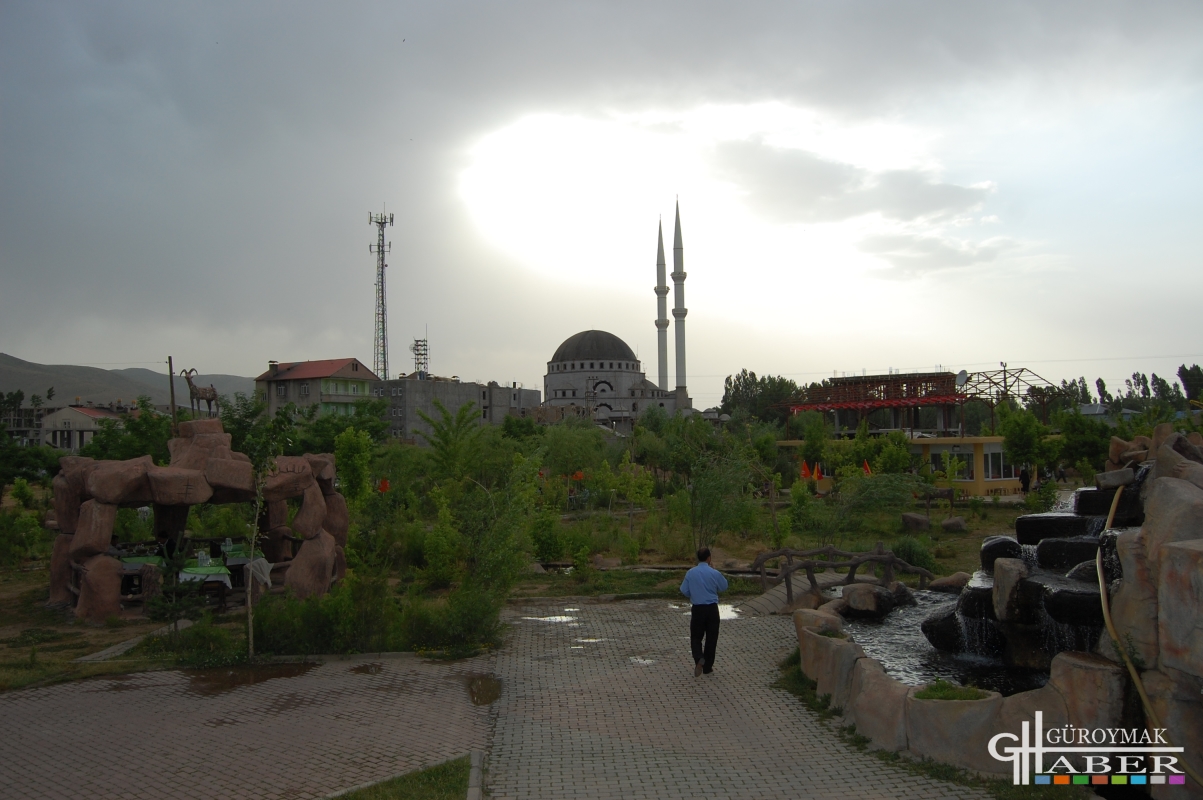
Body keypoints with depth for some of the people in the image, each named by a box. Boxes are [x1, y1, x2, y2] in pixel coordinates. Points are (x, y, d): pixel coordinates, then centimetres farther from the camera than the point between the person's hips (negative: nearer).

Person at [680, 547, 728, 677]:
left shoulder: (690, 573, -5)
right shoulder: (714, 573, -10)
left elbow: (684, 590, 1)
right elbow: (724, 587, 6)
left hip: (697, 609, 1)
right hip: (712, 608, -1)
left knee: (696, 637, 11)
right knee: (711, 637, 12)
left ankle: (699, 659, -17)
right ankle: (708, 666, 18)